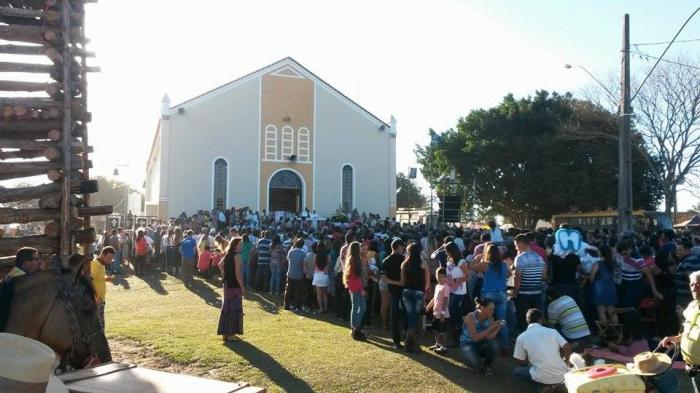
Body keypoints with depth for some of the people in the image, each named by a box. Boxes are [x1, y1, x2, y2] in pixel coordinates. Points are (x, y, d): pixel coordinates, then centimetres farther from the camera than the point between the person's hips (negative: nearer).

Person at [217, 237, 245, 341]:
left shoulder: (228, 254, 9)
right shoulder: (237, 256, -16)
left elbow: (220, 265, 24)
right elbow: (237, 273, -21)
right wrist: (242, 287, -16)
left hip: (227, 284, 9)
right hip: (235, 285, -9)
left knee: (227, 307, 17)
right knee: (234, 308, 0)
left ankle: (225, 332, 27)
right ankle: (229, 333, 5)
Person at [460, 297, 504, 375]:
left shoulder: (490, 317, -9)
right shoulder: (471, 317, -24)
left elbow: (489, 337, -15)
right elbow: (475, 338, -30)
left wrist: (498, 327, -29)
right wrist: (491, 327, -33)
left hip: (481, 343, 4)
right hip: (468, 343, -4)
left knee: (493, 345, -29)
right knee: (475, 364, -33)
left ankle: (487, 366, 0)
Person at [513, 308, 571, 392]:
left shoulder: (521, 337, 1)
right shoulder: (552, 331, 6)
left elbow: (523, 362, 8)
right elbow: (568, 348, 0)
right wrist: (565, 362, 20)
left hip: (543, 378, -4)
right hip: (562, 375, 4)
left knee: (517, 371, 23)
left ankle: (542, 387, 5)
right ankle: (554, 384, 13)